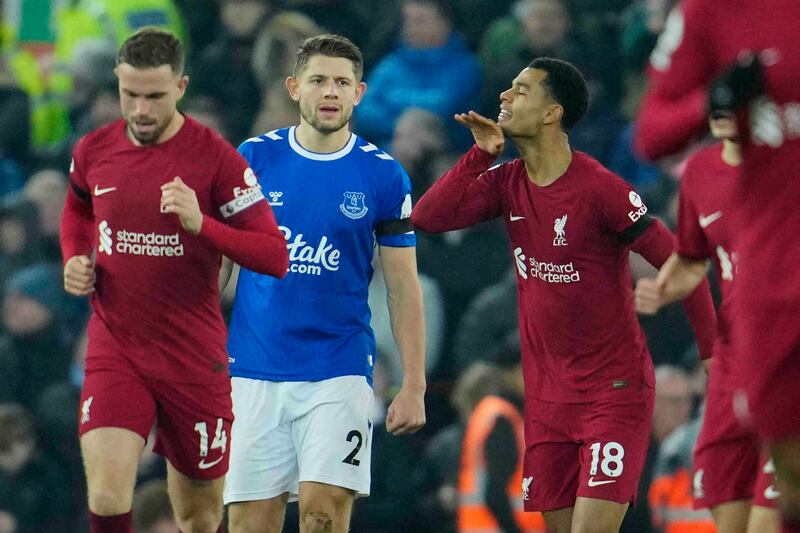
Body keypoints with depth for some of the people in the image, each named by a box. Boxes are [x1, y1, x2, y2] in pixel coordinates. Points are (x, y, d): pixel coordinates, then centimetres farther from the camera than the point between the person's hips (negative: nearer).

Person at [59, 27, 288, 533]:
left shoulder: (217, 158, -10)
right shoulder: (94, 150, 3)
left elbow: (275, 256, -12)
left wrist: (201, 224, -26)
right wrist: (75, 259, 6)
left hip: (193, 357, -2)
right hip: (114, 353, 2)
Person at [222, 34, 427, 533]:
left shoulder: (383, 175, 1)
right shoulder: (253, 158, 3)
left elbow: (403, 288, 4)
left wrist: (414, 386, -1)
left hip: (339, 371, -1)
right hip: (255, 373, 1)